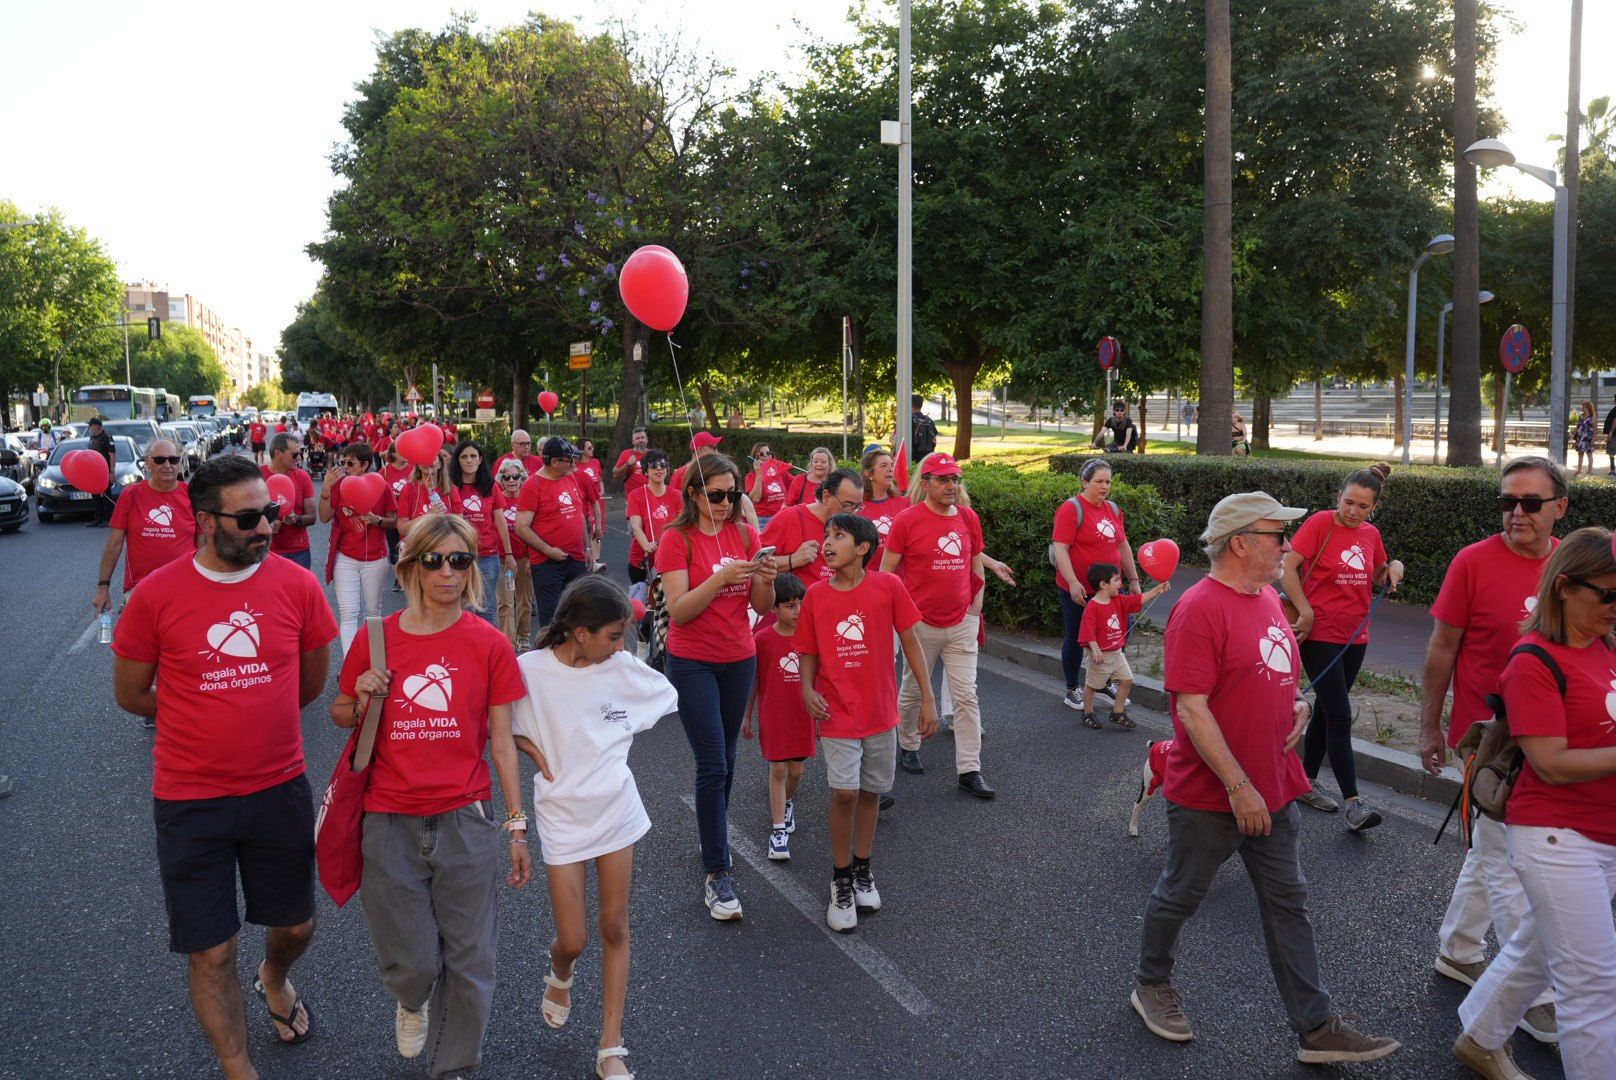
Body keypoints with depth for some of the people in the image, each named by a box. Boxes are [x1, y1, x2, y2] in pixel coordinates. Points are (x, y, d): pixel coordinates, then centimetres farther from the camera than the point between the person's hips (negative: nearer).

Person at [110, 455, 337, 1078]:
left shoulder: (297, 586, -9)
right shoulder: (156, 595, -12)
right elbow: (131, 693, 1)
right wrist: (218, 717, 6)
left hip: (280, 789, 2)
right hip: (190, 801, -2)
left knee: (295, 926, 19)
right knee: (211, 952, 7)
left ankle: (275, 980, 54)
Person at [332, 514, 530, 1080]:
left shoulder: (490, 645, -5)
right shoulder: (374, 639, -2)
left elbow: (502, 742, 0)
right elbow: (342, 716, 12)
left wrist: (517, 826, 0)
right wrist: (362, 698, -11)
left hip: (466, 821, 0)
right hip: (391, 824, 1)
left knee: (468, 963, 6)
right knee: (411, 963, 9)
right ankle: (412, 1002, 46)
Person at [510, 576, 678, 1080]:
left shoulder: (623, 666, -6)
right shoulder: (531, 669, -14)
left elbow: (667, 697, 10)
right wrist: (538, 754, -12)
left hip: (616, 808, 2)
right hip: (563, 815, -2)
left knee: (615, 929, 7)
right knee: (572, 940, 1)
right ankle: (560, 975, 39)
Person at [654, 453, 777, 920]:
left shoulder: (745, 534, 2)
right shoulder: (677, 539, -9)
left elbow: (761, 607, 1)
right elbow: (678, 610, -18)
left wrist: (766, 580, -20)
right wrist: (721, 578, -29)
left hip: (739, 660, 4)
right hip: (692, 662, -4)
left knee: (724, 759, 15)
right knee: (713, 764, -8)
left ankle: (713, 840, 34)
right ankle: (717, 874, -2)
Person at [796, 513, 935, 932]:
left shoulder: (888, 586, -9)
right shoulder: (815, 595, -5)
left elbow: (910, 642, -1)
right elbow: (809, 653, 5)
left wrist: (927, 698, -1)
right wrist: (808, 688, -14)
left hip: (880, 710, 1)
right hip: (837, 711, -1)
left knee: (872, 791, 13)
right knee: (845, 792, -8)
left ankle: (862, 869, 34)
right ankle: (841, 882, 12)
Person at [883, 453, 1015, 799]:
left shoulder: (969, 518, 4)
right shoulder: (907, 520, -10)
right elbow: (886, 572, -4)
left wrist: (976, 604, 12)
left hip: (962, 623, 3)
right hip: (921, 623, -3)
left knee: (967, 697, 1)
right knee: (913, 690, 13)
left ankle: (970, 770, 6)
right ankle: (908, 747, 36)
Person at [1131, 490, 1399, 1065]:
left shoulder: (1268, 598, 7)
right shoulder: (1200, 608, -21)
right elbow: (1191, 709, -24)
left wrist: (1298, 704, 0)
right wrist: (1239, 788, -24)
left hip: (1273, 790, 8)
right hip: (1209, 796, -8)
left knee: (1288, 904, 13)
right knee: (1180, 895, 12)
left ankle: (1317, 1028, 22)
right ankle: (1151, 985, 35)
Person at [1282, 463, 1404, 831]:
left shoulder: (1371, 535, 7)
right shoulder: (1320, 523, -11)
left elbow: (1376, 578, 22)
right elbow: (1288, 568, -16)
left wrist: (1393, 567, 1)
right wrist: (1306, 611, -19)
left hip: (1355, 637, 6)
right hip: (1320, 635, -6)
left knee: (1326, 711, 15)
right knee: (1340, 717, -8)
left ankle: (1306, 783, 27)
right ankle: (1354, 802, -6)